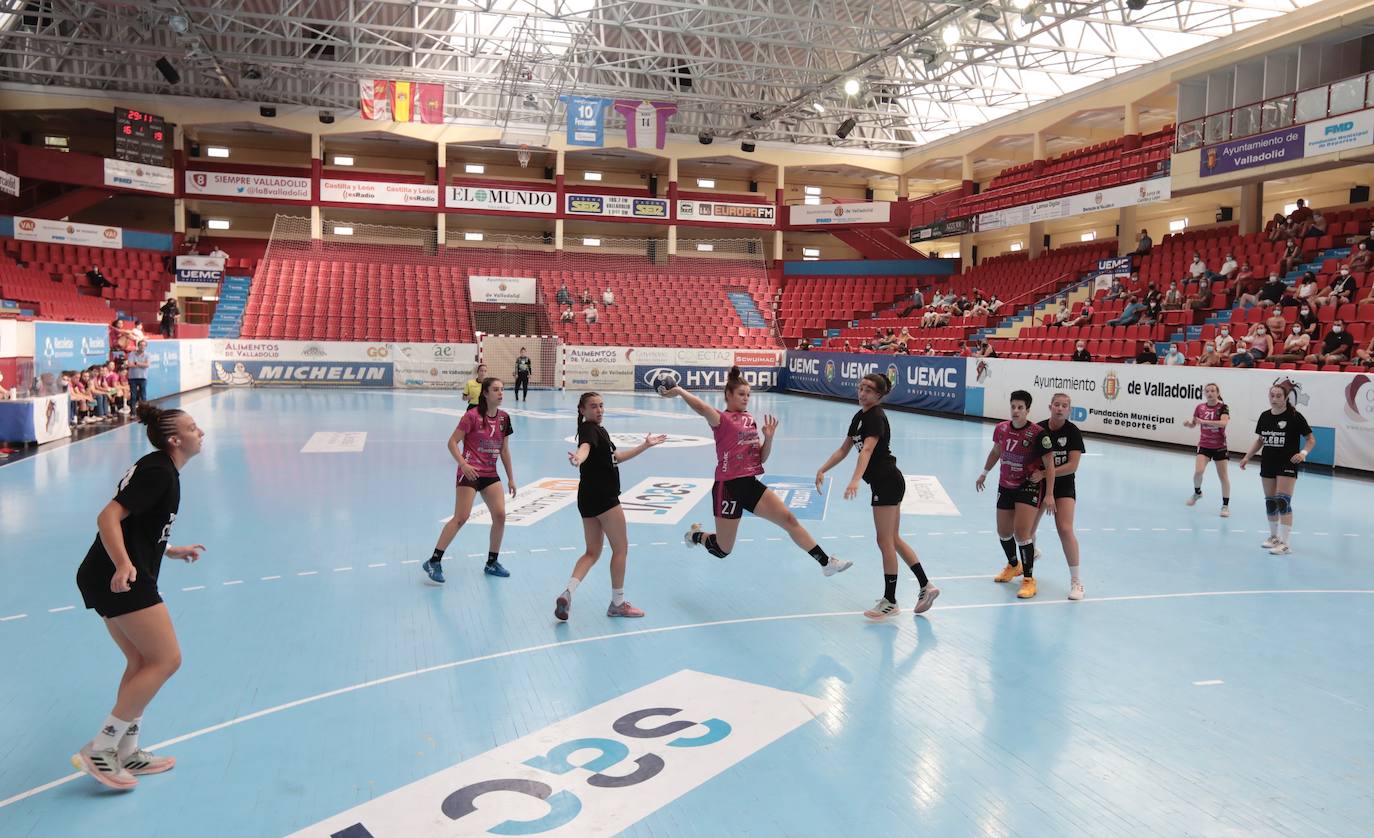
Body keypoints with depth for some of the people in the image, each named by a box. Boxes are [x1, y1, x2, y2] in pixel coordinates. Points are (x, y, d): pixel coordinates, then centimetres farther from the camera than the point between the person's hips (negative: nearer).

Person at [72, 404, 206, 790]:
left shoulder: (159, 469, 16)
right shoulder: (159, 472, -14)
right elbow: (108, 518, -23)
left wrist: (172, 551, 33)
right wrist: (123, 565, -35)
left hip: (107, 579, 11)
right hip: (124, 580, -11)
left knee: (142, 662, 16)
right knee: (166, 659, -7)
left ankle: (126, 752, 24)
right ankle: (99, 750, -2)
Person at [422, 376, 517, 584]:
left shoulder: (503, 418, 6)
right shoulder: (472, 416, -12)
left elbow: (504, 450, 13)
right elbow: (452, 442, -10)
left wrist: (511, 478, 12)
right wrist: (463, 464, -23)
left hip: (490, 474, 6)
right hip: (470, 472, -6)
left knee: (500, 515, -1)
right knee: (461, 517, -10)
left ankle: (492, 563, 15)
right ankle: (434, 562, 0)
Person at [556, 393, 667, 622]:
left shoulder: (599, 430, 15)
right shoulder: (588, 429, -13)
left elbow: (615, 457, 24)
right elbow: (585, 447, -37)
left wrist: (645, 445, 28)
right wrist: (579, 458, -60)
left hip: (590, 499, 9)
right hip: (603, 498, -9)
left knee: (592, 552, 11)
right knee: (620, 548, 3)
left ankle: (567, 593, -5)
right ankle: (617, 603, 12)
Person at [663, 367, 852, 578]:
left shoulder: (750, 420, 11)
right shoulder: (721, 419, -9)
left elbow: (762, 458, 12)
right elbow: (702, 408, -32)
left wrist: (769, 437, -5)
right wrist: (679, 391, -46)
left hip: (751, 484, 6)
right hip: (728, 487, -6)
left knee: (789, 519, -4)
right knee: (722, 550, 6)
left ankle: (826, 562, 1)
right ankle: (695, 535, 38)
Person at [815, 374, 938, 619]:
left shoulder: (876, 417, -16)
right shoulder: (859, 417, 13)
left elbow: (867, 450, -31)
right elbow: (843, 449, 17)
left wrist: (855, 480, -44)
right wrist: (822, 469, 7)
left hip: (887, 482, -10)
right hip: (886, 482, 10)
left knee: (885, 541, -2)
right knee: (894, 539, 14)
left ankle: (889, 601, 8)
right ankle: (926, 587, 19)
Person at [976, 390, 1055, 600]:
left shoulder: (1038, 434, -19)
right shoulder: (1001, 428, -2)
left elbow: (1049, 464, -17)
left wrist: (1049, 494, -21)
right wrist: (984, 473, 27)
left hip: (1029, 486, -6)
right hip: (1005, 486, 6)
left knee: (1021, 533, -15)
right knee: (1003, 532, 16)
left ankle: (1028, 579, -1)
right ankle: (1013, 565, 44)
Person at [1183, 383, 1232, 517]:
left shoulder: (1223, 407, -11)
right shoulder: (1200, 407, 0)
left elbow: (1224, 422, -28)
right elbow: (1193, 424, 10)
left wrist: (1204, 421, -34)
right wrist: (1188, 423, -13)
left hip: (1219, 446, -2)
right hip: (1204, 445, 2)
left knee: (1223, 476, 4)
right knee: (1198, 471, -15)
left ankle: (1226, 505, 15)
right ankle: (1197, 492, 16)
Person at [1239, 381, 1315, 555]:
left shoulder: (1295, 417, -11)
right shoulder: (1265, 416, 4)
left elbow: (1311, 439, -5)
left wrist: (1303, 452, -23)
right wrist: (1247, 457, 11)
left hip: (1288, 465, -6)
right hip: (1268, 464, 6)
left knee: (1283, 501, -12)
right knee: (1270, 502, 12)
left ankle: (1285, 543, -9)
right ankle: (1274, 536, 28)